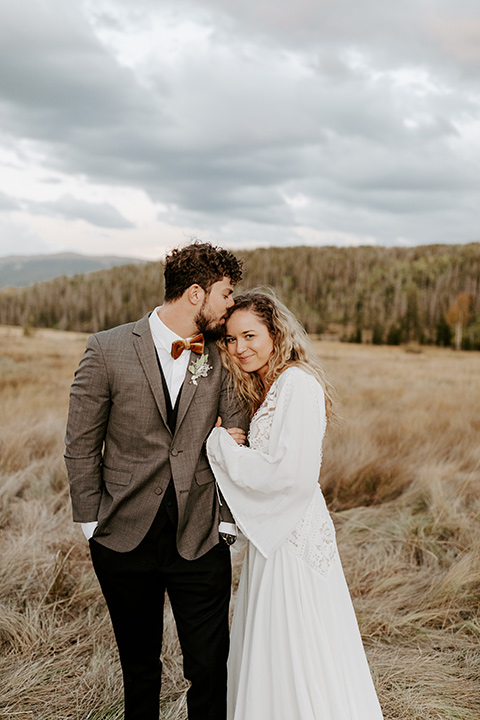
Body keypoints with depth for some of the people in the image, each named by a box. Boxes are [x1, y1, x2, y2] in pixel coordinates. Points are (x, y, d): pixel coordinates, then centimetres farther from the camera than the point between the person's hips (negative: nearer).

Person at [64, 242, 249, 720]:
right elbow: (81, 447, -1)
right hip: (126, 542, -1)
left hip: (199, 542, 1)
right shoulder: (108, 350, -6)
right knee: (140, 669, 16)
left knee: (210, 670, 4)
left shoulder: (221, 358, 0)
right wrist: (93, 524, -2)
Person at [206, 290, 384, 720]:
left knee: (296, 658, 3)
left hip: (294, 537, -9)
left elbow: (289, 473, -23)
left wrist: (218, 441, -14)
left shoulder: (298, 383, -17)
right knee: (265, 653, 19)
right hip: (273, 534, 10)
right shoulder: (266, 388, 13)